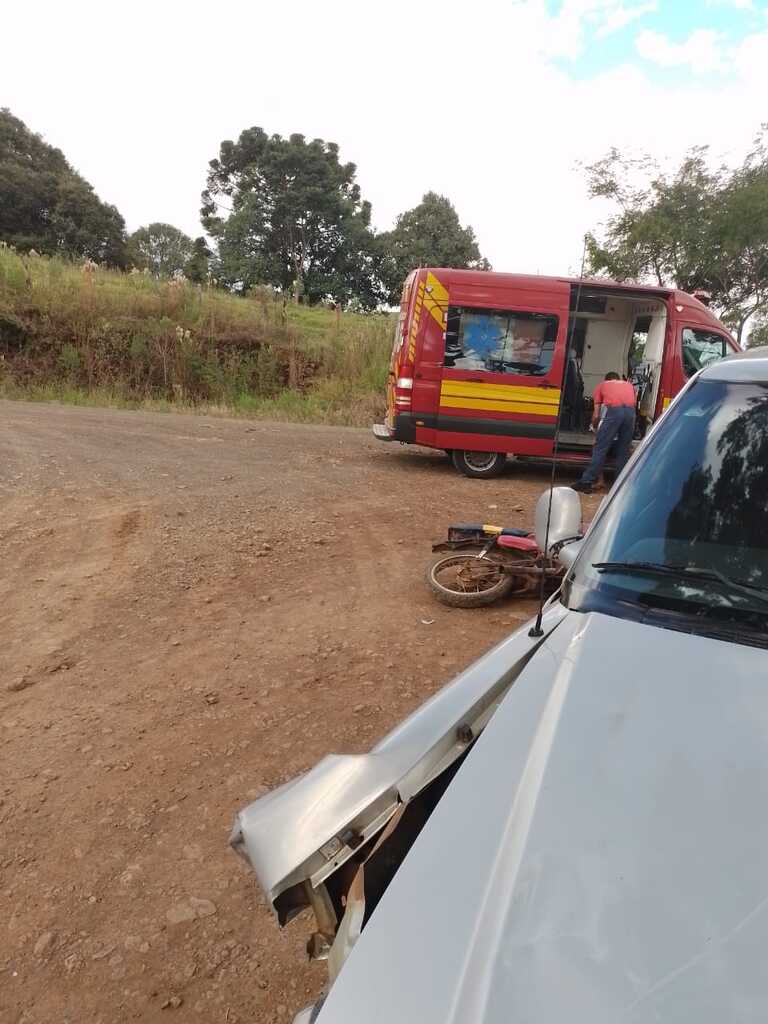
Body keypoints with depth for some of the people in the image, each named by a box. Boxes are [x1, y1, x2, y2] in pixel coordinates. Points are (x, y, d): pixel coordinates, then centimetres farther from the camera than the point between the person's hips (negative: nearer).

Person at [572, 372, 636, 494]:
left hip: (614, 411, -3)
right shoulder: (629, 385, 36)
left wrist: (594, 427, 43)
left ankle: (586, 482, -1)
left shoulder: (602, 385, 27)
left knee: (600, 448, -1)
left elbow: (596, 415, 23)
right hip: (630, 412, 3)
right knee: (623, 451, 12)